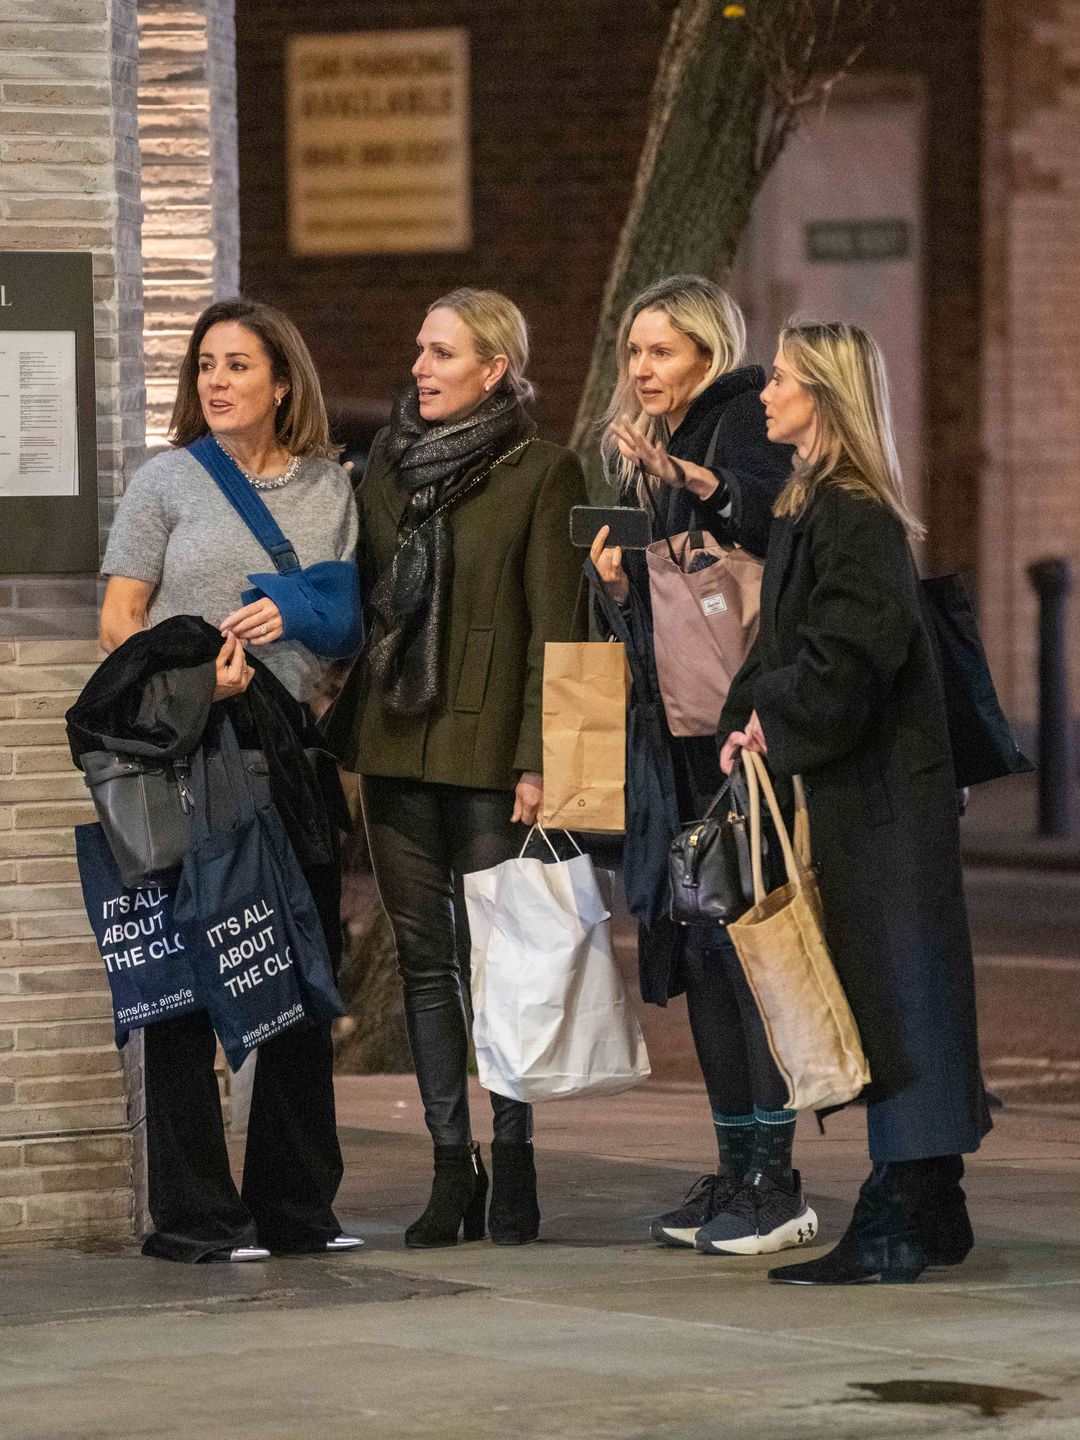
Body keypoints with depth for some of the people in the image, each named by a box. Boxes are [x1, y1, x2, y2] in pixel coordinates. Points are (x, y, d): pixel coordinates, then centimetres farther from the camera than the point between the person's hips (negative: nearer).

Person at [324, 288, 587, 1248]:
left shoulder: (542, 472, -5)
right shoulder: (387, 464, 11)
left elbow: (555, 626, -7)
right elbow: (361, 602, 15)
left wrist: (537, 759, -13)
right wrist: (342, 734, 8)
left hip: (488, 750, -5)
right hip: (395, 743, 5)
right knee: (424, 958, 6)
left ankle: (512, 1166, 6)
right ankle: (451, 1165, 10)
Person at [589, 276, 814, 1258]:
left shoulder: (745, 418, -5)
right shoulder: (643, 454, 20)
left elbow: (773, 513, -26)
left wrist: (687, 475, -38)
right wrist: (620, 580, 4)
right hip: (677, 726, 9)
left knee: (743, 936, -11)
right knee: (697, 945, 8)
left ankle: (777, 1183, -11)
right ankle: (736, 1172, 13)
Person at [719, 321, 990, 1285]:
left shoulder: (855, 516, -15)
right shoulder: (813, 506, 15)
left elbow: (852, 655, -22)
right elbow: (784, 643, 19)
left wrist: (776, 722, -10)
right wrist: (751, 720, 4)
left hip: (877, 791, -10)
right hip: (847, 782, 10)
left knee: (889, 989, -9)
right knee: (885, 991, 11)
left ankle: (896, 1229, -9)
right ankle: (930, 1213, 16)